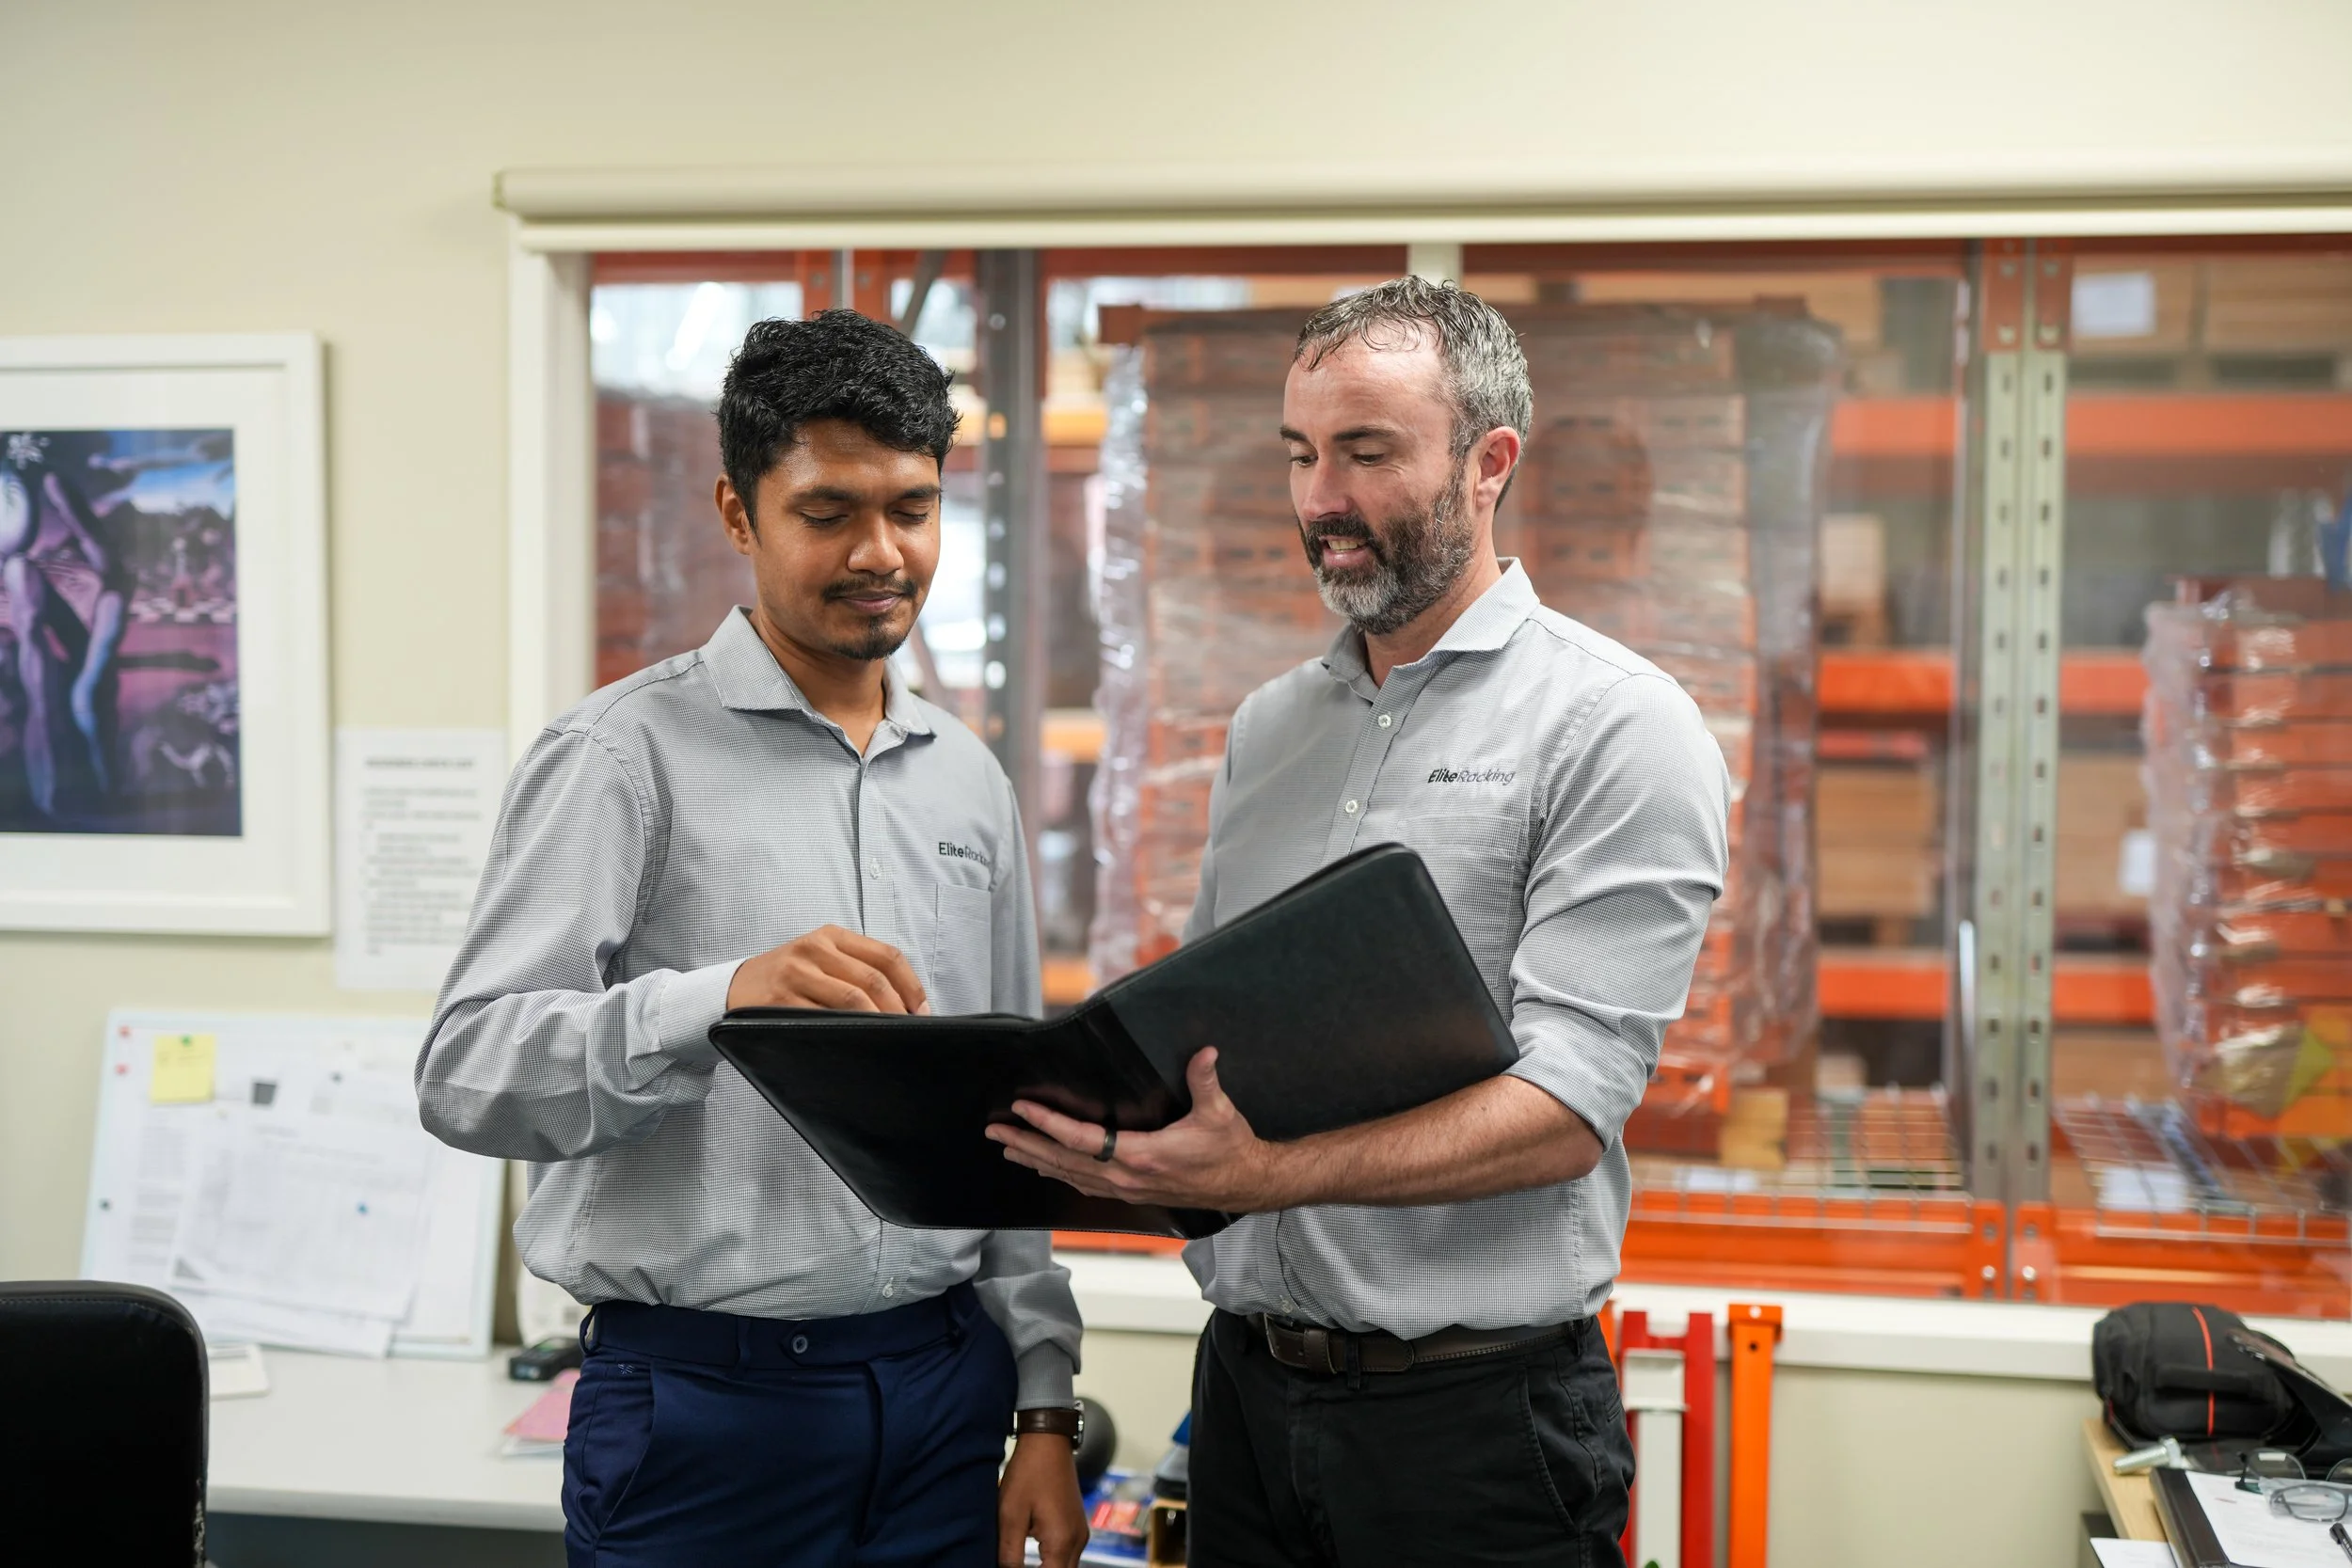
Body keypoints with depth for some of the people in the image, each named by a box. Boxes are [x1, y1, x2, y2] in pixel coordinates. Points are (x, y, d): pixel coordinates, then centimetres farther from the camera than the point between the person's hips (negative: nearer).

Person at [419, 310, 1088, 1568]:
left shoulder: (968, 781, 11)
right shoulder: (628, 754, -7)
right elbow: (466, 1072, -18)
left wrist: (1044, 1408, 11)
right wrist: (724, 999, -35)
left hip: (942, 1390, 5)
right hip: (706, 1403, -5)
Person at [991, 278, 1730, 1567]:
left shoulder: (1615, 727, -9)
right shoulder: (1267, 726, 13)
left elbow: (1568, 1108, -18)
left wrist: (1272, 1173, -31)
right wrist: (1103, 1114, -7)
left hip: (1473, 1409, -5)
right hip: (1248, 1379, 6)